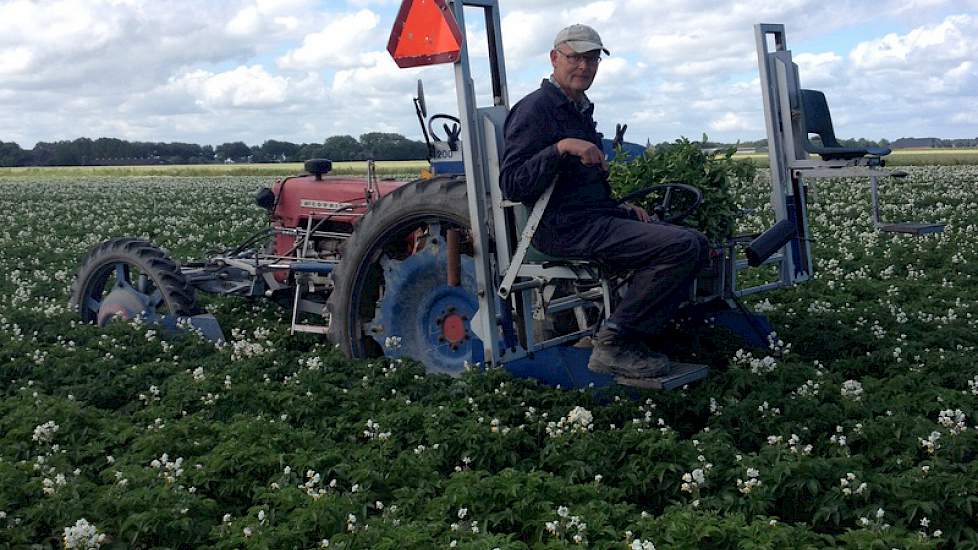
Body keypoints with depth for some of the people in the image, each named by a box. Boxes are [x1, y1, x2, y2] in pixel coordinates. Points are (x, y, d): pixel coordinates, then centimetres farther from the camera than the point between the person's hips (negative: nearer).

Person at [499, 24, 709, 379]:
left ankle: (629, 337, 0)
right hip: (565, 229, -10)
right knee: (681, 247, -22)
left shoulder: (581, 110, 22)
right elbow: (512, 186, -18)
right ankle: (613, 344, -16)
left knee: (698, 244, 3)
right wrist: (562, 147, -27)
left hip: (596, 218, 10)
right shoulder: (536, 109, -8)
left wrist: (623, 210, 16)